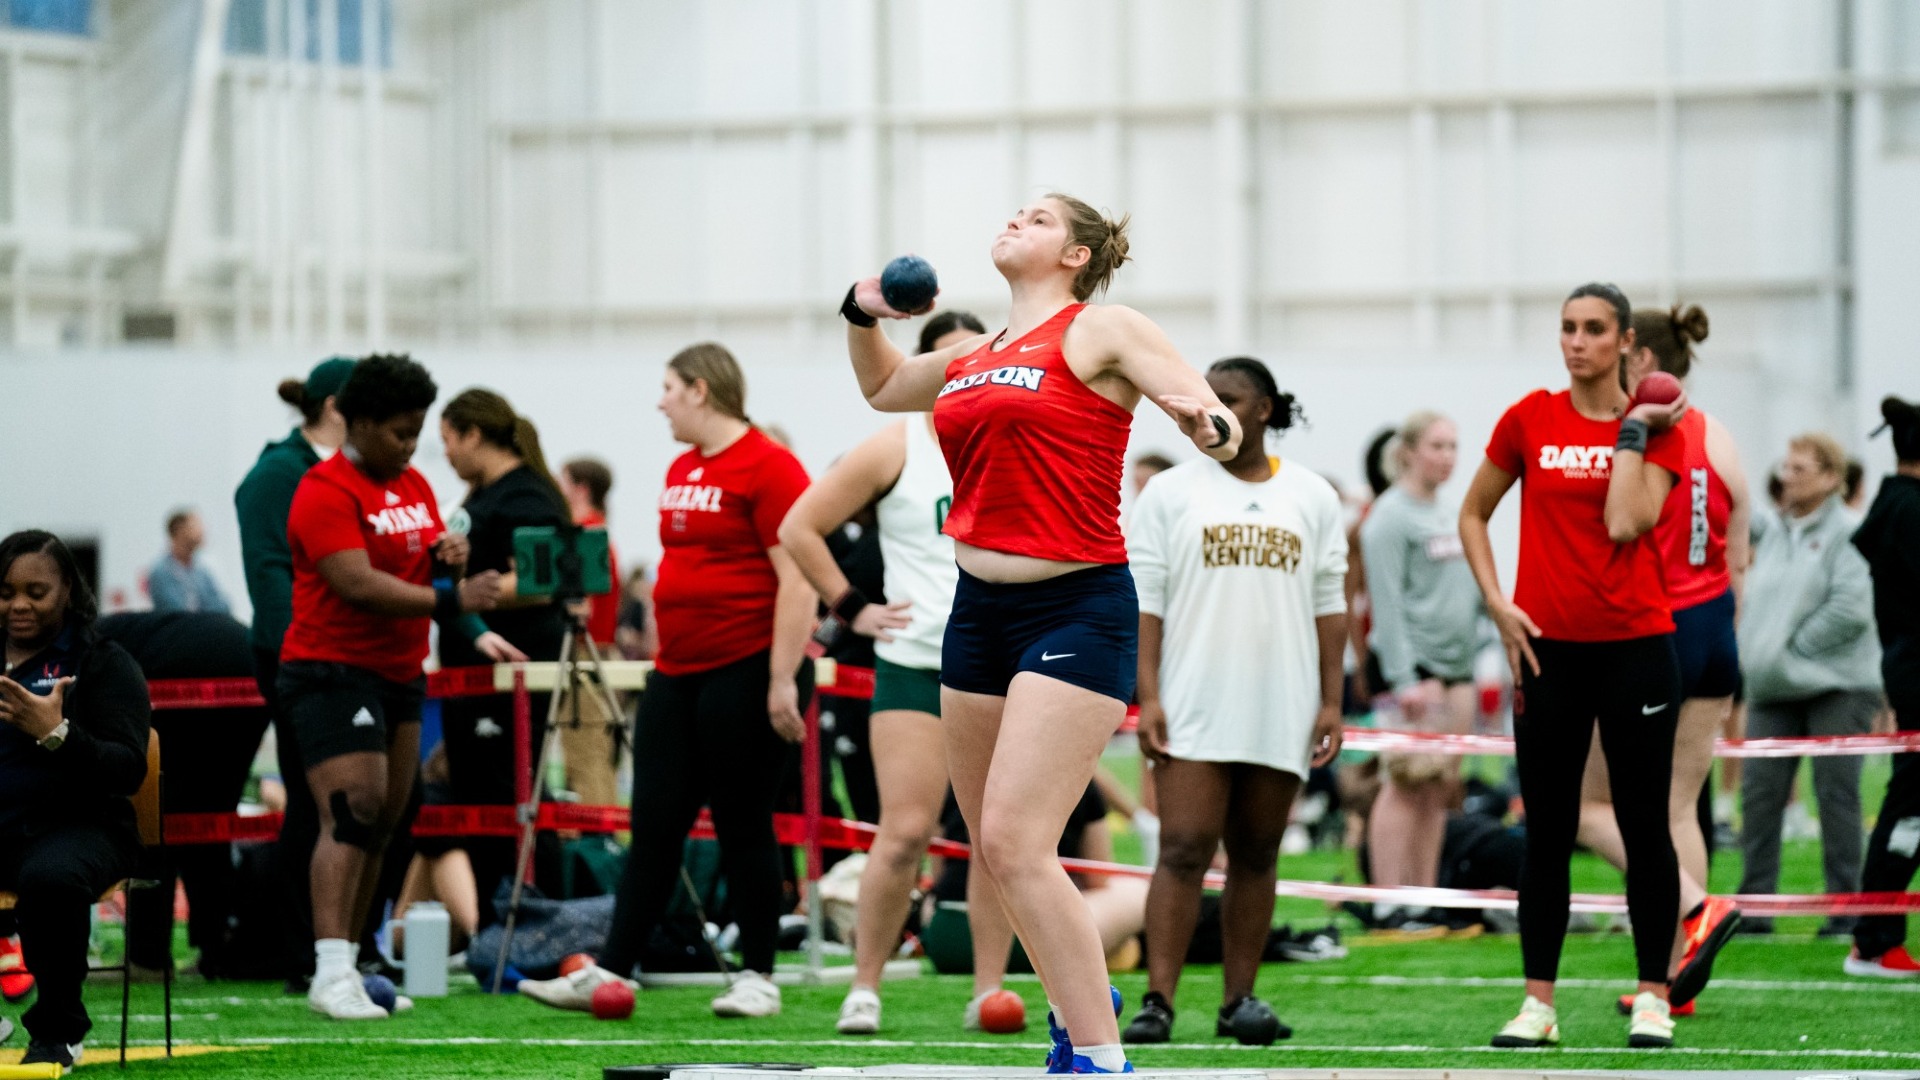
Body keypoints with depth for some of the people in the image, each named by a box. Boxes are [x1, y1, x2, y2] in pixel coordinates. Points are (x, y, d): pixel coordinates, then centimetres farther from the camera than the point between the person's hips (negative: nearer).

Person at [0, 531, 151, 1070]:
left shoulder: (103, 663, 6)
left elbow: (128, 772, -6)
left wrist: (57, 735, -22)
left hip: (70, 825, -3)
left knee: (51, 877, -39)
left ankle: (58, 1031, -16)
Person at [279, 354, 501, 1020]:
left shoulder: (413, 486, 14)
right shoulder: (327, 491, -14)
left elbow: (428, 557, 22)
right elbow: (359, 583, -24)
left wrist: (449, 553, -3)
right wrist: (448, 601, -30)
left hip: (398, 675, 9)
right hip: (333, 672, -9)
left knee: (382, 825, 8)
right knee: (351, 813, -19)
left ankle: (347, 966, 14)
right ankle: (331, 974, -25)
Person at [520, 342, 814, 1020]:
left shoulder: (766, 467, -12)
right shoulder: (681, 469, 15)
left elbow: (796, 580, -16)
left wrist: (784, 679, -20)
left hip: (746, 675, -8)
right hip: (677, 674, 8)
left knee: (743, 826, -2)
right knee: (654, 824, 5)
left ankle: (758, 978, 8)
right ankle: (611, 972, 4)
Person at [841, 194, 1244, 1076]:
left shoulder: (1099, 330, -4)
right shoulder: (974, 358, 15)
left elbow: (1222, 430, -9)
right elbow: (881, 387, 36)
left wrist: (1206, 423, -32)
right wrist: (863, 315, 16)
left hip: (1076, 610, -7)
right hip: (980, 608, 7)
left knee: (1013, 841, -17)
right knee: (991, 849, 13)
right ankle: (1078, 1005, 34)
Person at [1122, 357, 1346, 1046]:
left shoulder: (1311, 497, 10)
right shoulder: (1172, 493, 5)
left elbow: (1329, 603, 9)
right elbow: (1144, 599, 1)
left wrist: (1331, 700, 3)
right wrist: (1147, 697, -8)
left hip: (1280, 713, 2)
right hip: (1193, 709, -2)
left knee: (1256, 856, 6)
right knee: (1184, 851, -10)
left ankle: (1239, 1000, 12)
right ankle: (1158, 1002, -14)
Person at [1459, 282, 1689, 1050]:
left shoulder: (1657, 427, 0)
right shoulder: (1530, 419, 3)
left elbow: (1626, 523, -15)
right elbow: (1473, 514, 12)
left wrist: (1633, 430, -10)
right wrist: (1496, 601, 1)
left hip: (1635, 647, -1)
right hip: (1549, 648, 1)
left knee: (1644, 826, 3)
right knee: (1547, 832, 4)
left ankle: (1652, 999, 10)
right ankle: (1538, 1002, 9)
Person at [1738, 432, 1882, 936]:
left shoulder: (1846, 534, -8)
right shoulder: (1772, 531, 12)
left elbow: (1851, 609, -16)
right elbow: (1757, 600, 17)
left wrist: (1796, 646, -13)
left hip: (1836, 685, -6)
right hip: (1774, 689, 6)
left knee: (1837, 797, -3)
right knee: (1759, 792, 0)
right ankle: (1754, 903, 4)